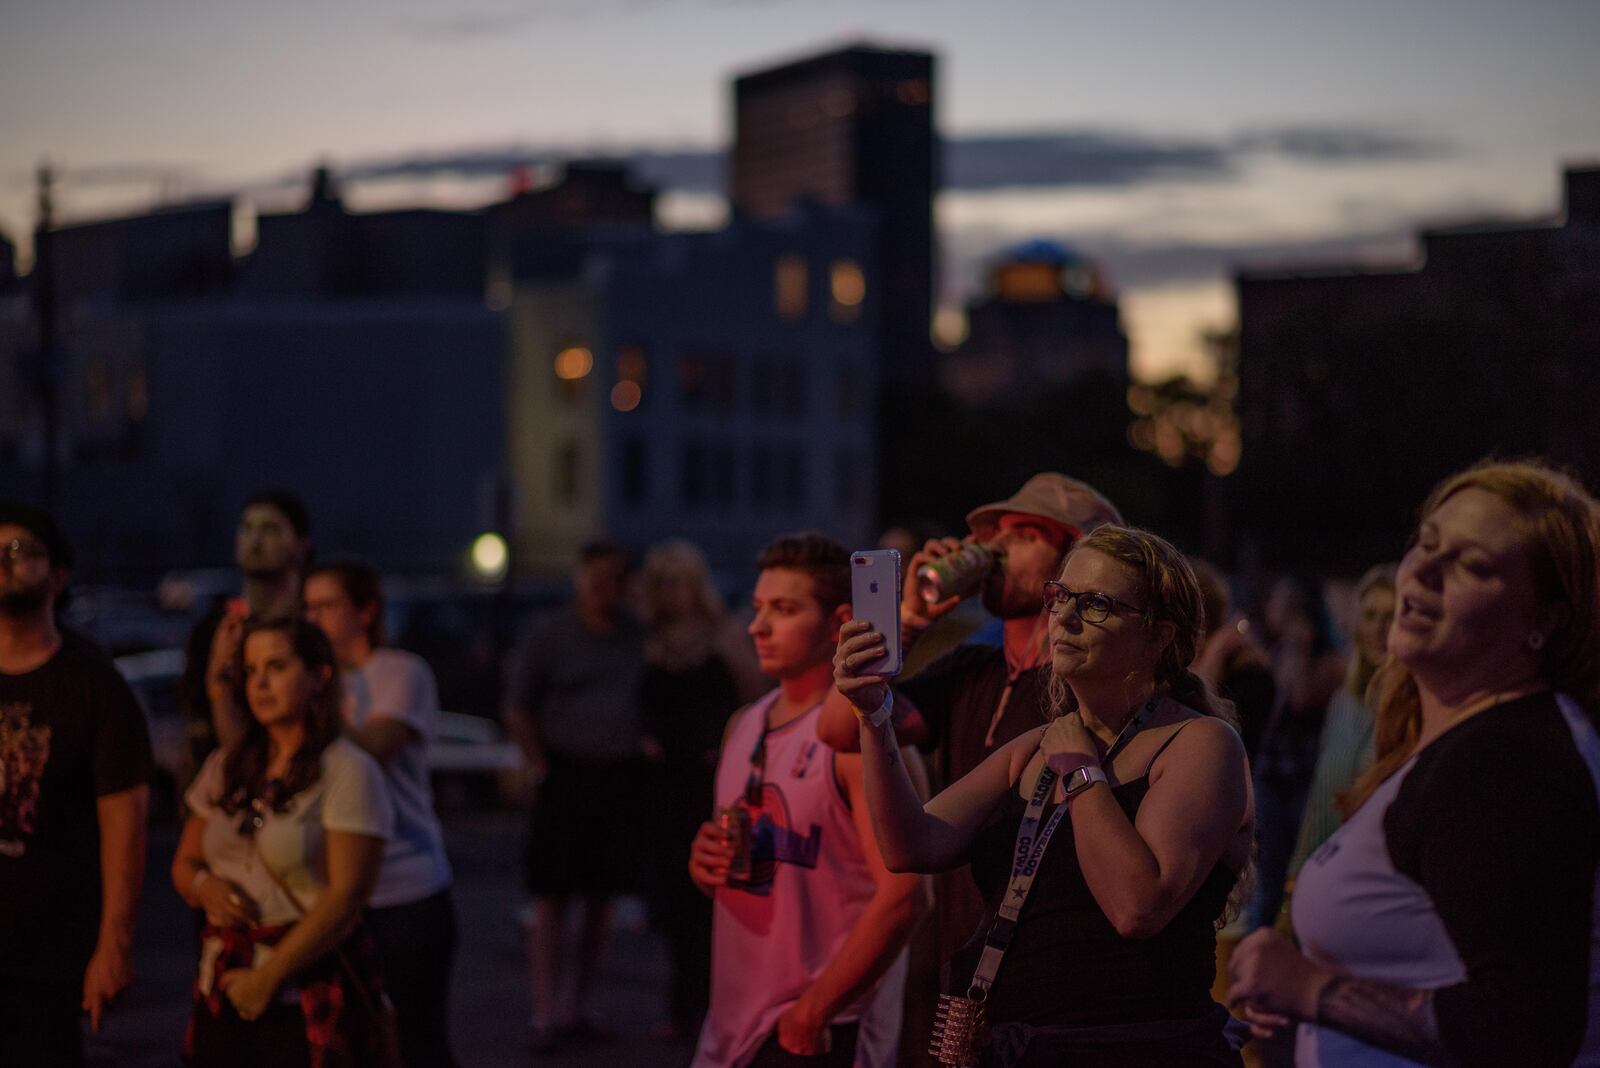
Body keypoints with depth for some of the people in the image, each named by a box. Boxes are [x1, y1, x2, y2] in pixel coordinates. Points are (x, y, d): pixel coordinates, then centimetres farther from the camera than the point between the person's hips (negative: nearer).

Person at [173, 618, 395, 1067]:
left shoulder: (347, 771, -6)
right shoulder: (225, 768, 14)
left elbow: (346, 897, -13)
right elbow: (184, 863, 19)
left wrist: (268, 977, -14)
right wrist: (205, 887, -5)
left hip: (311, 992, -5)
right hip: (224, 992, 5)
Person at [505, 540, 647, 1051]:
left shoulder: (638, 636, 8)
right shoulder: (549, 638, 0)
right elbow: (519, 711, 3)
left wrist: (643, 754, 3)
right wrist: (541, 766, -5)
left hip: (621, 779, 3)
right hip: (567, 776, -3)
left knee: (601, 898, 8)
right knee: (552, 898, -5)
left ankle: (578, 1006, 17)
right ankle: (545, 1013, -4)